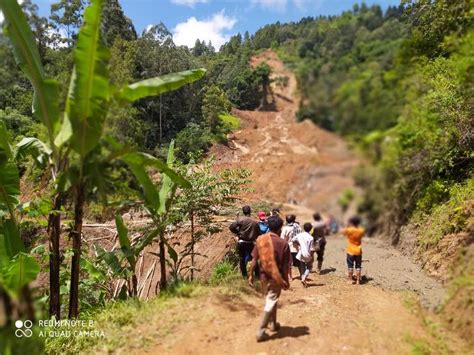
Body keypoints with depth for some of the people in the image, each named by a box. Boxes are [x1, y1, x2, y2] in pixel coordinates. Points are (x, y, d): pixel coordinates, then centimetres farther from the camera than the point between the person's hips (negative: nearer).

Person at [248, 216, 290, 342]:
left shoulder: (260, 239, -4)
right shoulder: (283, 243, -14)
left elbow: (254, 260, -2)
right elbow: (285, 265, -10)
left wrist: (251, 275, 7)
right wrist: (286, 280, 1)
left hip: (264, 275, 5)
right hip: (276, 277, -4)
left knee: (269, 299, 23)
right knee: (271, 302, 3)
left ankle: (273, 324, 39)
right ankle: (261, 331, 2)